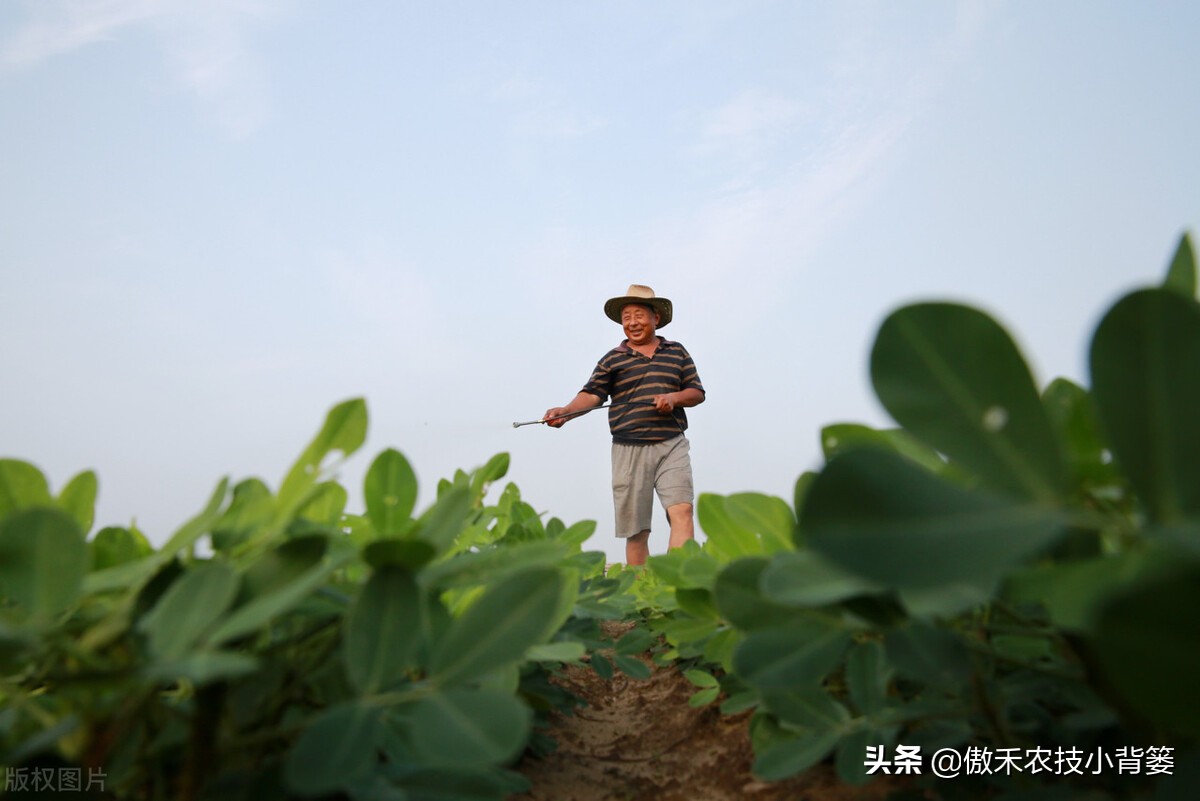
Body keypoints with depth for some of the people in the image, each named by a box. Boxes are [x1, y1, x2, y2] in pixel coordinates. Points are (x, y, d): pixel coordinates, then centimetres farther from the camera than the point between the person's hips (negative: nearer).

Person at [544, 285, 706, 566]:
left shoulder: (677, 352, 14)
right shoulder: (612, 359, 10)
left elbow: (698, 392, 14)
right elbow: (592, 394, -1)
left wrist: (674, 397, -7)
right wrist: (566, 411, -21)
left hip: (672, 446, 0)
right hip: (629, 449, 0)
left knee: (682, 512, -17)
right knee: (636, 529, 3)